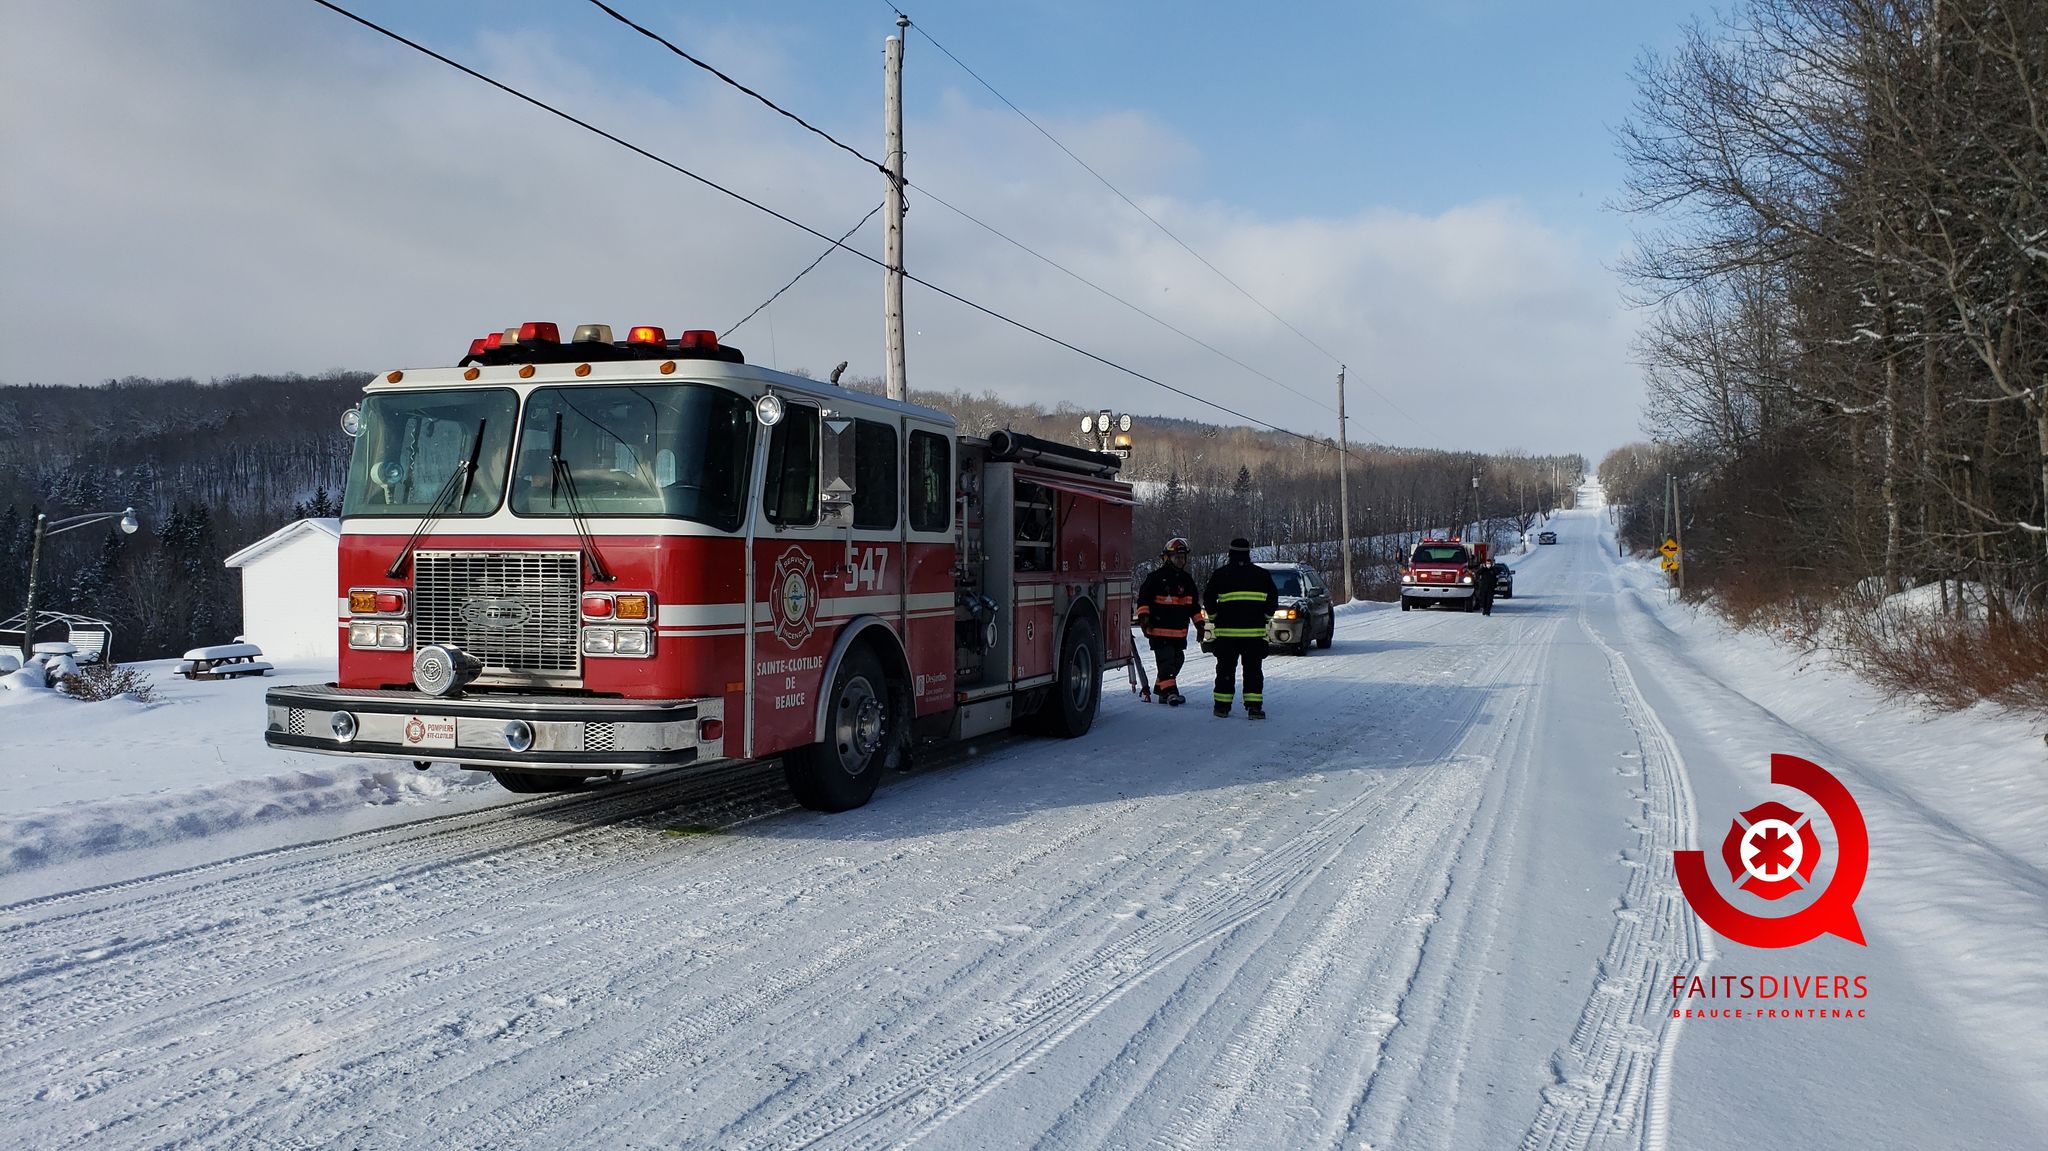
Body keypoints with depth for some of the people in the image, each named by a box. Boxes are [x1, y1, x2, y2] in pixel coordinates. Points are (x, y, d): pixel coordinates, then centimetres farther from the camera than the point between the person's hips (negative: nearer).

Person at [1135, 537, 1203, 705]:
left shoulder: (1187, 580, 15)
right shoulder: (1156, 577, -5)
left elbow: (1193, 605, 23)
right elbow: (1143, 598, -5)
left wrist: (1199, 624, 19)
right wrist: (1143, 616, -16)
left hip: (1179, 630, 7)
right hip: (1159, 628, -7)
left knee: (1176, 660, 9)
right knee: (1166, 659, -13)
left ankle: (1160, 688, 21)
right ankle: (1169, 691, -18)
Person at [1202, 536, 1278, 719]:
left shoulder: (1221, 574, 1)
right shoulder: (1261, 574, 5)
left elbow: (1208, 598, 2)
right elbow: (1273, 599, 8)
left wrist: (1214, 617, 15)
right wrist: (1264, 617, 19)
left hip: (1226, 630, 0)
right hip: (1255, 631, 1)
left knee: (1226, 669, 9)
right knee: (1253, 669, 5)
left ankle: (1222, 706, 12)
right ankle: (1254, 707, -3)